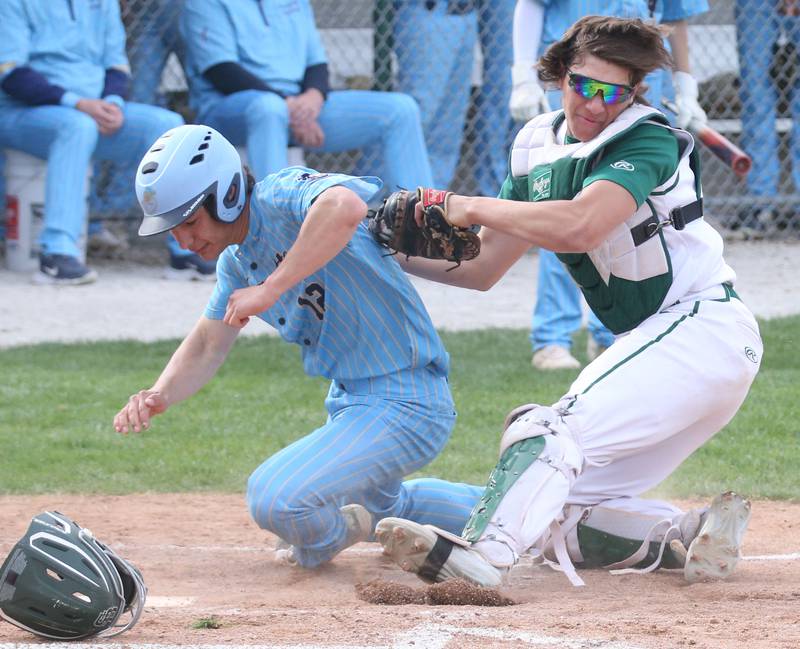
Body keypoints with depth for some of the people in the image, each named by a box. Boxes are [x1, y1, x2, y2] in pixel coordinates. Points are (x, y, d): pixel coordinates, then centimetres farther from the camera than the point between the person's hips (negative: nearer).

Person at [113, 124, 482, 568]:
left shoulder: (284, 196, -24)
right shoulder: (237, 261, 6)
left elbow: (345, 207, -47)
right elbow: (207, 346, 13)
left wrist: (269, 289, -43)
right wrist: (160, 396, -7)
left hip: (406, 407, -11)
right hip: (351, 403, 11)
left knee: (276, 500, -28)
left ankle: (324, 537, 4)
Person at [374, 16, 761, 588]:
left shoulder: (650, 142, -14)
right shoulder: (539, 149, 9)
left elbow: (577, 227, -31)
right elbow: (482, 267, 12)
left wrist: (471, 207, -21)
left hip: (702, 326, -9)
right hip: (650, 343, 9)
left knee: (556, 427, -29)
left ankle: (481, 554, -47)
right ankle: (692, 535, -5)